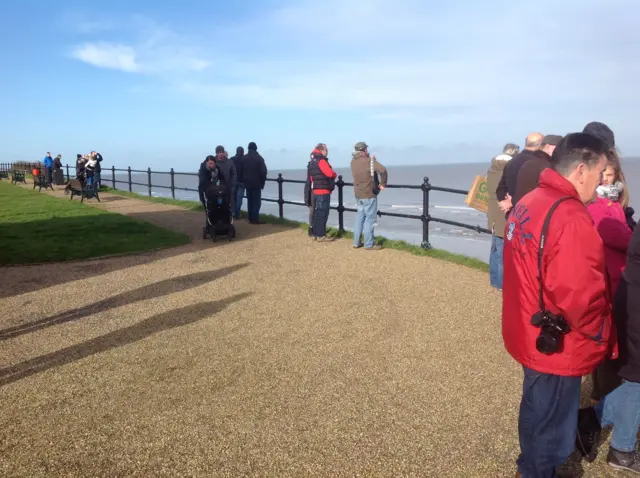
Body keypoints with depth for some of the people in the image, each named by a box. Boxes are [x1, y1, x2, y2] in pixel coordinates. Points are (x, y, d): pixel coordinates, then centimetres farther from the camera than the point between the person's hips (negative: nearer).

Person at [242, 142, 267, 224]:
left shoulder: (243, 158, 6)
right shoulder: (259, 158, -8)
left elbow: (241, 171, 6)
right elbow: (263, 171, -12)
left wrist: (244, 180, 11)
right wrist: (262, 182, -1)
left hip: (247, 183, 5)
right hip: (256, 183, -5)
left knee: (249, 201, 12)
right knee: (256, 201, -3)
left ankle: (250, 218, 14)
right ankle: (255, 219, -7)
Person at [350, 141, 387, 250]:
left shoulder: (353, 161, 4)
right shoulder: (369, 160, -14)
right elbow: (382, 170, -26)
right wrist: (383, 184, -13)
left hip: (358, 194, 7)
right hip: (369, 194, -6)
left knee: (359, 218, 15)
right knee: (369, 219, -1)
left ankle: (356, 242, 18)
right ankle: (369, 244, 1)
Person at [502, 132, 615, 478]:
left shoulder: (529, 203, 4)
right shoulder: (570, 218, -27)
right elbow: (579, 296, -30)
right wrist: (599, 335, -12)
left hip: (531, 335, 10)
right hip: (557, 345, -10)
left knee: (537, 412, 28)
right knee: (552, 428, 11)